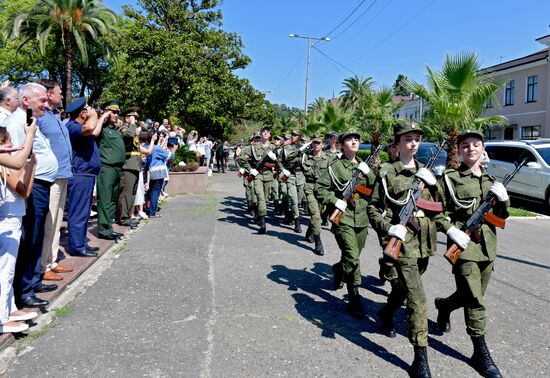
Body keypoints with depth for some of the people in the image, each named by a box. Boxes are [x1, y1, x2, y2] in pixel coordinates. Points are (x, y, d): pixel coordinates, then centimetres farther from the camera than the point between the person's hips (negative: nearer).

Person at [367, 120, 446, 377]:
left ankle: (386, 313, 50)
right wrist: (388, 228, -17)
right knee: (416, 297, -11)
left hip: (425, 241, 6)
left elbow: (438, 206, 16)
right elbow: (373, 208, -3)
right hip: (402, 240, -6)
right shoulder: (387, 173, -4)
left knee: (405, 285, 21)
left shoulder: (426, 173, 12)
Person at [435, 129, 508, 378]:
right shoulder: (450, 178, -3)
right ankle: (481, 353, 7)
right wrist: (451, 230, -19)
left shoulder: (490, 180, 13)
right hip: (463, 245, -6)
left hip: (487, 246, 6)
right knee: (475, 300, -5)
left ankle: (444, 305, 46)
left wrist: (503, 199, -4)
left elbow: (501, 217, 15)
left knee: (474, 295, 16)